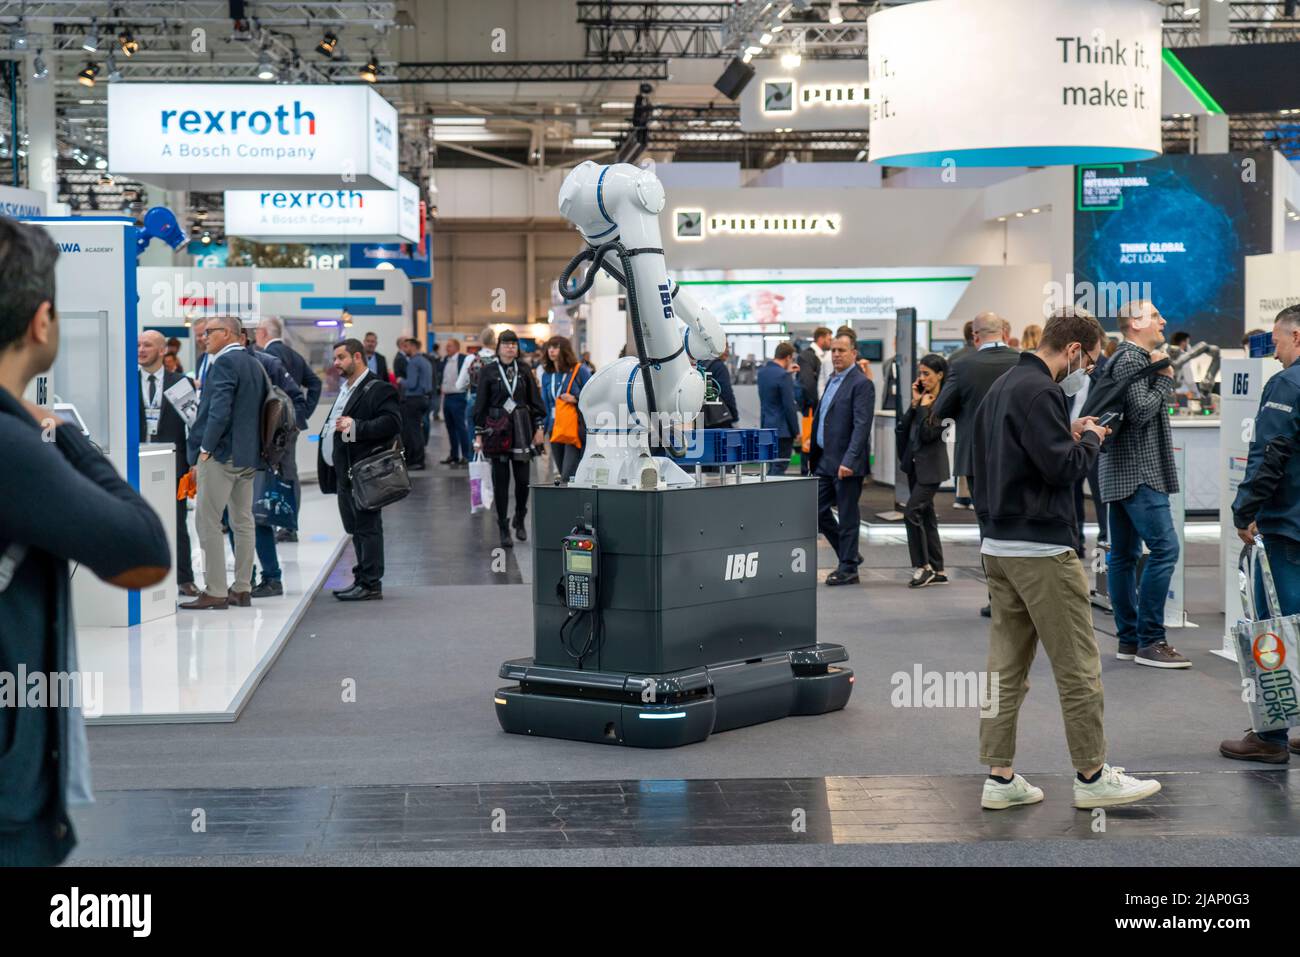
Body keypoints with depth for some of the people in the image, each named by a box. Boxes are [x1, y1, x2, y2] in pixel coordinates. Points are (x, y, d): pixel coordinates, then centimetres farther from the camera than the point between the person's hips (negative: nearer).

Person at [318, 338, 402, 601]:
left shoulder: (379, 389, -10)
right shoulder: (345, 389, 22)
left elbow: (392, 422, -22)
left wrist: (355, 427, -25)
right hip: (344, 471, 10)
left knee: (368, 527, -6)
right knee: (355, 528, 13)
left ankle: (371, 584, -3)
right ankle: (362, 579, 20)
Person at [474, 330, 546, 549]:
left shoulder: (523, 371, 7)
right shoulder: (489, 372, 1)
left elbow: (535, 401, 11)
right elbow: (480, 405, 2)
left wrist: (539, 428, 5)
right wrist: (478, 434, -1)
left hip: (521, 430, 2)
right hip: (497, 430, -2)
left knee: (523, 478, 0)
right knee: (501, 479, -1)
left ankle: (520, 521, 23)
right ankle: (504, 529, 6)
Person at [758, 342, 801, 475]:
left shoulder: (762, 371, 6)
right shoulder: (783, 376, -18)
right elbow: (789, 406, -17)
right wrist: (796, 431, -9)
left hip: (766, 428, 8)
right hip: (782, 430, -8)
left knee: (772, 469, 17)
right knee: (779, 469, -4)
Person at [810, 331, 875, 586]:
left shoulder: (861, 384, -12)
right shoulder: (833, 381, 15)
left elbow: (861, 426, -19)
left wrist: (849, 460, -26)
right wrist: (815, 455, 16)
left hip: (846, 463, -9)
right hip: (825, 460, 9)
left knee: (847, 516, 0)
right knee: (817, 510, 11)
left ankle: (848, 569, 10)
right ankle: (849, 554, 25)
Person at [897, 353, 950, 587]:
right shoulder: (922, 397, 10)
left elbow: (928, 434, -19)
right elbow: (903, 427, 3)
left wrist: (924, 407, -13)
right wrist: (914, 403, -6)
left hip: (931, 467, -8)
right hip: (915, 464, 8)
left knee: (912, 511, -15)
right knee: (926, 516, 10)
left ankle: (923, 566, -7)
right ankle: (937, 571, 15)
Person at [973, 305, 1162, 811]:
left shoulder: (1001, 386, 15)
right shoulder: (1040, 391, -15)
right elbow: (1063, 467, -21)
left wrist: (1069, 436, 15)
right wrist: (1090, 438, -1)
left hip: (998, 547, 10)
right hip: (1041, 550, -10)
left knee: (1007, 668, 9)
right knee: (1078, 667, 0)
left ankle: (1000, 778, 10)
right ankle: (1092, 776, 7)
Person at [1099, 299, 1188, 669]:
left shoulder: (1123, 358, 19)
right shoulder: (1133, 359, -13)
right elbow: (1140, 411, -21)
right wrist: (1165, 379, -9)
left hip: (1120, 472, 11)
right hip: (1138, 472, -11)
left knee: (1124, 555, 9)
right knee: (1164, 548, -13)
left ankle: (1128, 639, 13)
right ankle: (1149, 641, -13)